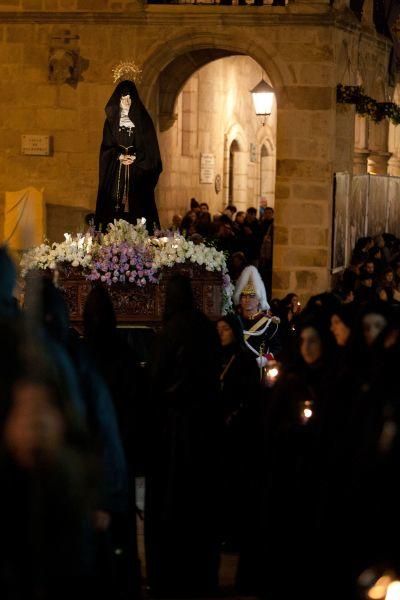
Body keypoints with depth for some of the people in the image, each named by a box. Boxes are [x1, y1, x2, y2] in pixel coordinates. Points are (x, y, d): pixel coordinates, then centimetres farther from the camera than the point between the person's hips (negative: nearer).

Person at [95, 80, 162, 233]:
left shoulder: (142, 119, 8)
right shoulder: (112, 120, 10)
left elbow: (149, 146, 3)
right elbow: (106, 146, 6)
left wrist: (135, 158, -11)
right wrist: (119, 156, -12)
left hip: (137, 173, -1)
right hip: (116, 172, 1)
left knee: (137, 207, -9)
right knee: (115, 206, -8)